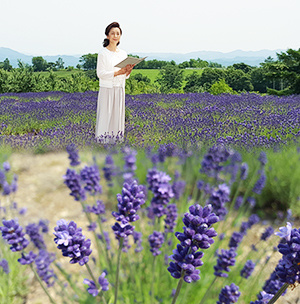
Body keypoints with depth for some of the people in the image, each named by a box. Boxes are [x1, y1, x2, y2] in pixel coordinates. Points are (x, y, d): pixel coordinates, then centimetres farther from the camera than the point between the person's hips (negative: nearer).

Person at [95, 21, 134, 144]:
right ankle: (104, 140, 2)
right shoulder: (103, 53, -5)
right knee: (106, 116, -4)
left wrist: (128, 71, -9)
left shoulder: (123, 54, 12)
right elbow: (100, 73, -11)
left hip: (120, 89, 5)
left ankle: (117, 140, 14)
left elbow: (125, 77, 14)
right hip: (107, 89, -5)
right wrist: (118, 72, -18)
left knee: (118, 115, 7)